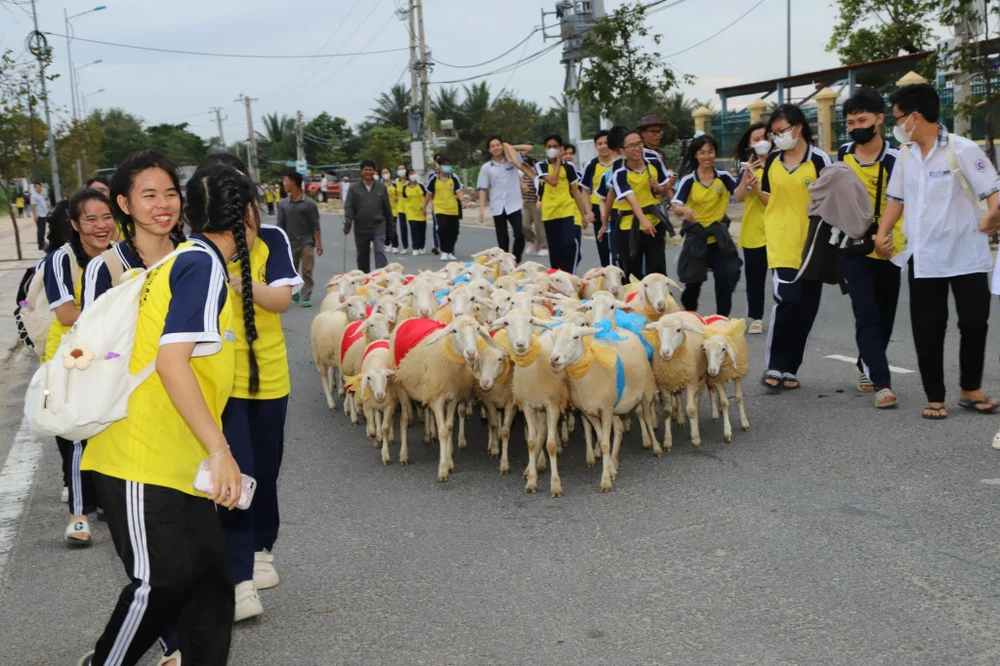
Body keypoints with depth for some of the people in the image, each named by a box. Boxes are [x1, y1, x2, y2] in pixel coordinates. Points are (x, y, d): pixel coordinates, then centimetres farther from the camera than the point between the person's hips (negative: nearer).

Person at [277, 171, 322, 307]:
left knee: (307, 271, -5)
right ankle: (294, 291, 34)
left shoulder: (309, 204, -5)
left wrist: (319, 243, -7)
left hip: (306, 242, -3)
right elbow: (280, 225, 5)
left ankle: (305, 298, -1)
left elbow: (315, 225, -4)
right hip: (290, 243, 3)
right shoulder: (283, 204, 2)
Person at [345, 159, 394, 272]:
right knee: (362, 255, 12)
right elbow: (349, 207, -3)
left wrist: (390, 224, 11)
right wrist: (347, 224, -15)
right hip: (360, 228, 1)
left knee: (380, 251, -17)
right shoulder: (355, 188, 0)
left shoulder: (381, 187, 3)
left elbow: (387, 207, 8)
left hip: (378, 226, -1)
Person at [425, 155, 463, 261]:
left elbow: (458, 192, -4)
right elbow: (429, 194, 9)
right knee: (442, 229, -16)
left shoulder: (454, 178, 0)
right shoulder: (434, 179, -1)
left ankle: (450, 252, 21)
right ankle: (444, 252, -3)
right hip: (439, 209, -2)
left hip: (453, 209, 2)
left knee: (453, 231, 6)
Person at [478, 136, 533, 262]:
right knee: (502, 239, 5)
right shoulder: (486, 168, 4)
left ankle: (516, 261, 9)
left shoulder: (512, 160, 5)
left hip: (514, 205, 0)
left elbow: (529, 147, 4)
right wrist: (482, 208, -5)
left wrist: (510, 147, 1)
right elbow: (483, 189, 3)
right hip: (497, 207, 0)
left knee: (519, 235, -7)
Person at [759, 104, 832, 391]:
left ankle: (789, 368, 18)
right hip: (782, 243, 1)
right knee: (787, 299, -15)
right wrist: (755, 187, -2)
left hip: (811, 244, 0)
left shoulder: (819, 160, -4)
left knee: (806, 308, 5)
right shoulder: (772, 161, 7)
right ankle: (774, 366, -4)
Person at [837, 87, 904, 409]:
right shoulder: (843, 154, 2)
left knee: (884, 316, 12)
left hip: (887, 249, -1)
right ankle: (882, 382, -9)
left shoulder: (896, 158, -10)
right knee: (867, 315, -9)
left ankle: (867, 367, 33)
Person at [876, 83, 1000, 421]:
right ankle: (935, 397, 15)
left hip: (965, 254, -4)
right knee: (927, 330, 5)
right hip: (923, 257, 5)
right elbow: (897, 197, 17)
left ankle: (970, 389, 22)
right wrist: (883, 233, 6)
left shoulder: (962, 149, -11)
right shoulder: (906, 155, 7)